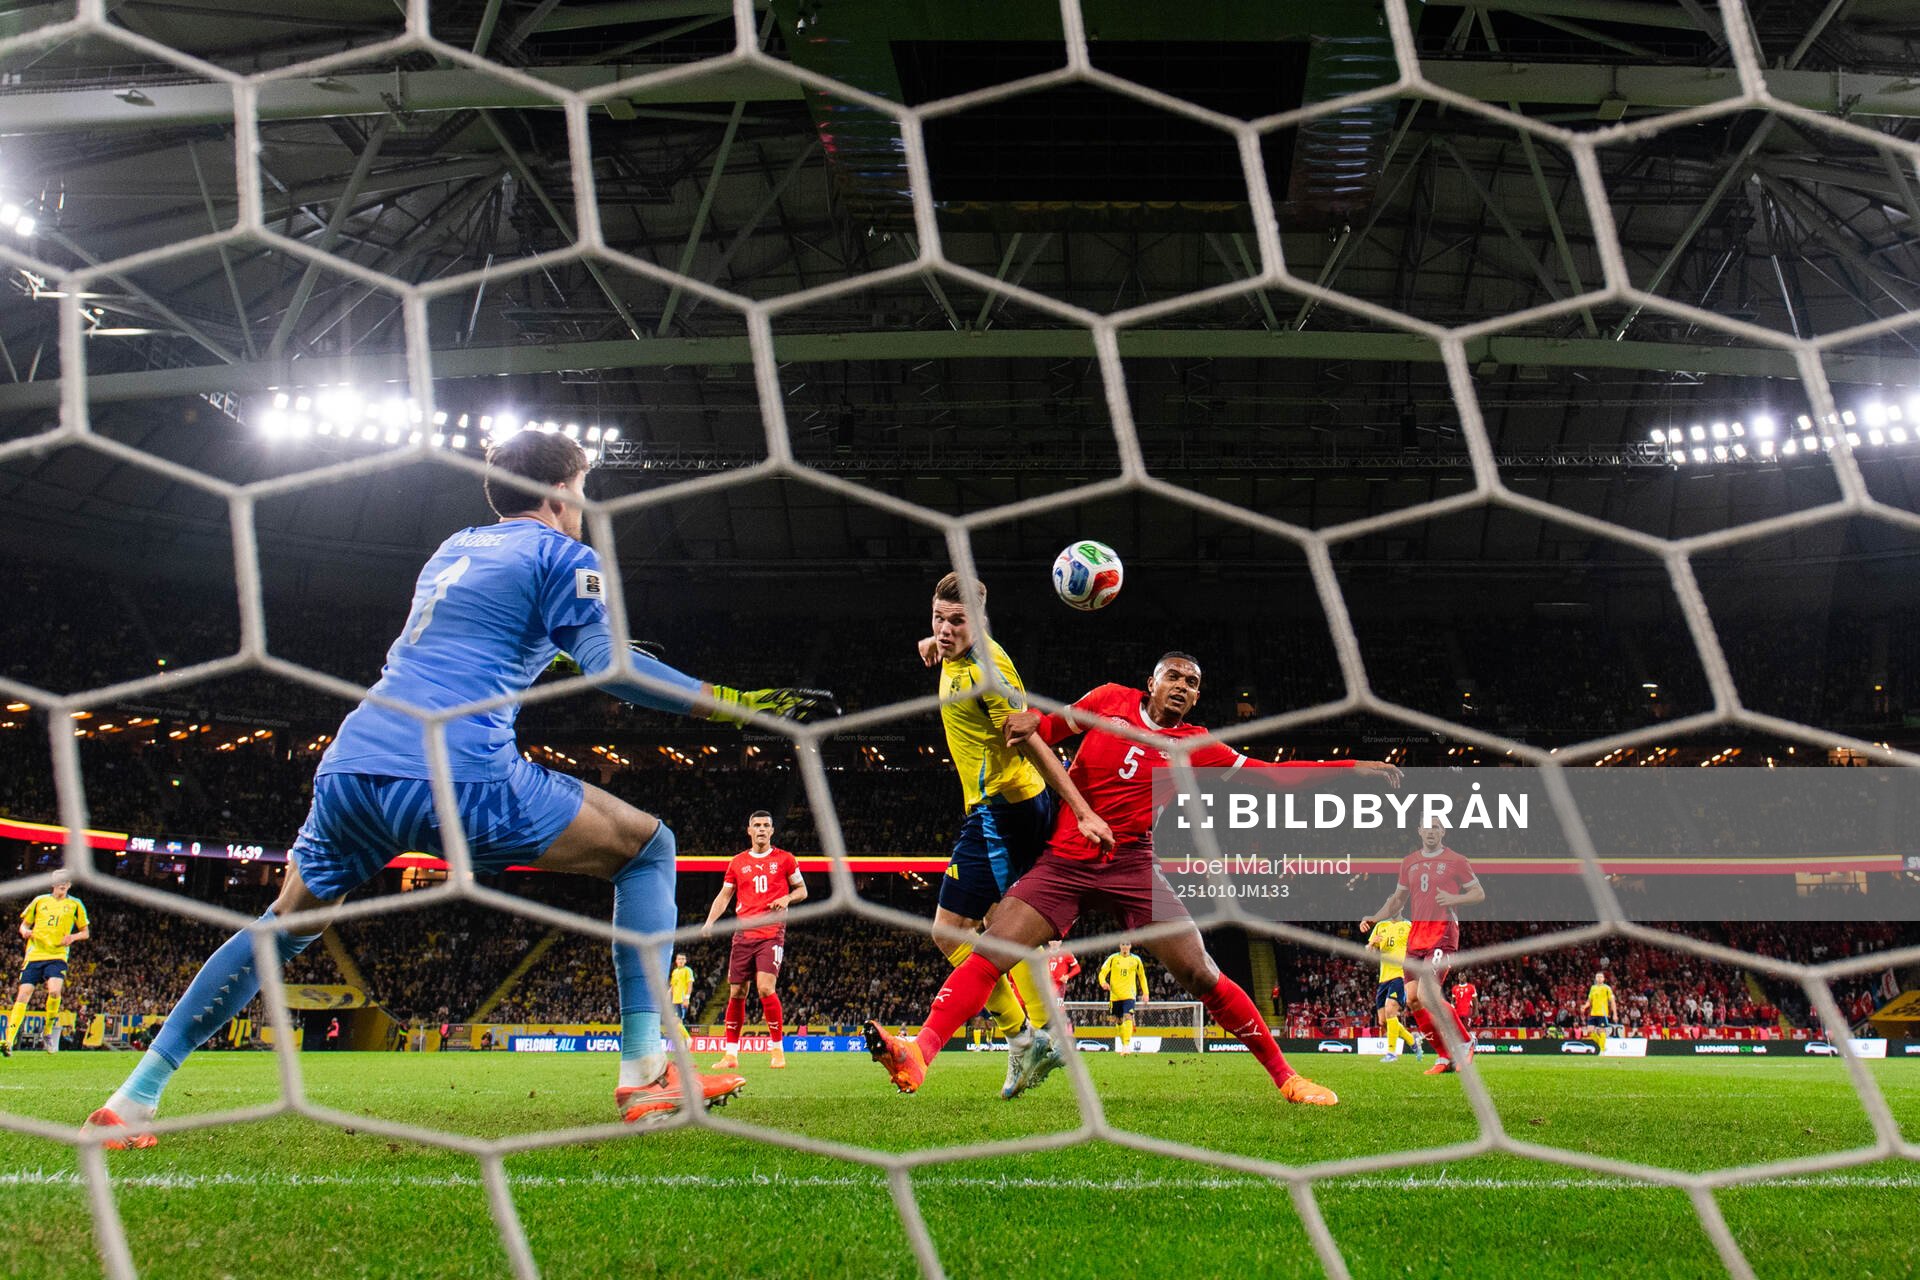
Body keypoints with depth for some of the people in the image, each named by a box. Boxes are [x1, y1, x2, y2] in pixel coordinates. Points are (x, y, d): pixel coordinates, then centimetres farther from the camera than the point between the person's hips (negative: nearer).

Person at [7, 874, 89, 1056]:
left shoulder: (75, 904, 9)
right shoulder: (40, 901, 12)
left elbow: (86, 932, 14)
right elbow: (24, 924, 19)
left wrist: (73, 936, -7)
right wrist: (25, 931, -5)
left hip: (58, 955, -1)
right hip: (34, 954, 1)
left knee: (54, 990, -24)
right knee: (23, 994, -7)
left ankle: (48, 1031, 0)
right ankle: (8, 1041, -5)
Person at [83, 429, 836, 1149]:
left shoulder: (455, 548, 28)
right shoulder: (561, 555, 7)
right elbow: (610, 668, -7)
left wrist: (564, 647, 49)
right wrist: (739, 705, -6)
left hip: (351, 764, 7)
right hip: (457, 775, -7)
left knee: (287, 923, 28)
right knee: (647, 849, 8)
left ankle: (134, 1099, 26)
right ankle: (646, 1075, -2)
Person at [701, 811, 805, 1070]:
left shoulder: (785, 859, 6)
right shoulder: (737, 862, 12)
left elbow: (802, 890, 12)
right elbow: (724, 895, 15)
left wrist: (787, 898, -9)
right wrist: (710, 922, 1)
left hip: (772, 933, -3)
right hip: (744, 934, 3)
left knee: (766, 988, -16)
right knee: (736, 993, 2)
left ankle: (778, 1049, -3)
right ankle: (731, 1055, 10)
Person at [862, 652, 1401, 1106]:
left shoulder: (1195, 747, 5)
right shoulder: (1111, 700, 5)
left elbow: (1269, 774, 8)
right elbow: (1052, 729, 14)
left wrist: (1355, 769, 4)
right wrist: (1029, 721, -11)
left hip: (1130, 867, 0)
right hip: (1062, 864, 0)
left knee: (1201, 975, -5)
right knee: (988, 953, -16)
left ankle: (1285, 1077, 9)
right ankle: (918, 1055, -23)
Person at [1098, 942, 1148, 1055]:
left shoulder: (1135, 960, 8)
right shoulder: (1113, 958, 5)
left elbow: (1142, 977, 18)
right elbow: (1102, 973, 1)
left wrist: (1145, 993, 11)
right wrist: (1103, 982, -21)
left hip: (1129, 995, -2)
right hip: (1115, 995, 2)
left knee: (1128, 1017, -20)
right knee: (1118, 1021, 8)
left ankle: (1127, 1045, -26)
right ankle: (1122, 1044, 24)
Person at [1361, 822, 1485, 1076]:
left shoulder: (1455, 861, 0)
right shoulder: (1409, 862, 15)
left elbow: (1479, 893, 3)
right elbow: (1398, 898, 23)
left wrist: (1454, 898, -15)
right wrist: (1374, 918, 10)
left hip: (1443, 934, -6)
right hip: (1416, 935, 6)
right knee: (1412, 1000, 1)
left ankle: (1465, 1043, 2)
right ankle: (1445, 1057, 12)